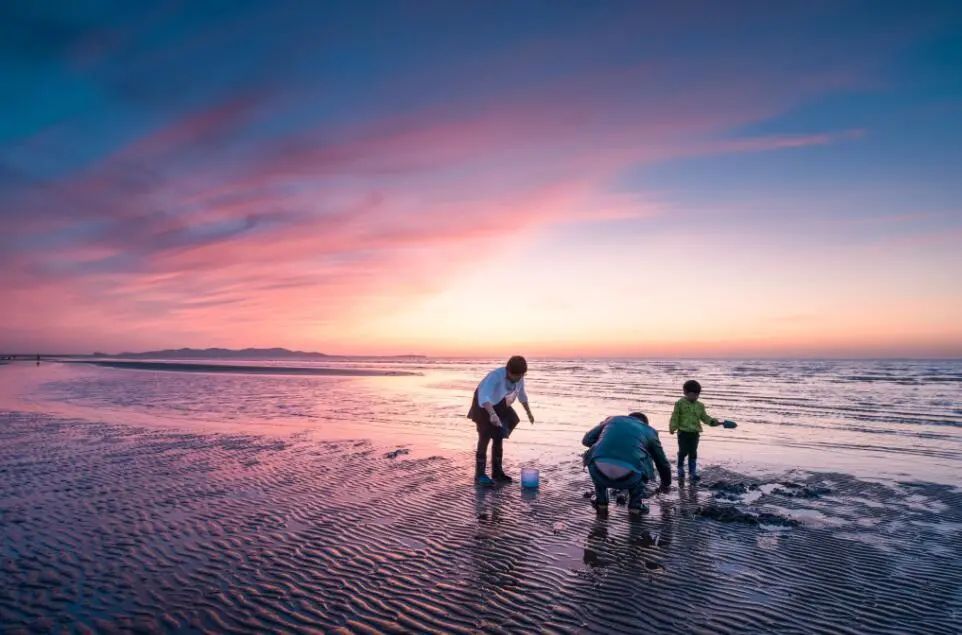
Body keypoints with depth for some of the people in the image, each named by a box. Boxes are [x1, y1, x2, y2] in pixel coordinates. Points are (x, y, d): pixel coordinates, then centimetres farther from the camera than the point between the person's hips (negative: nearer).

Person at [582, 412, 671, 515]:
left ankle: (601, 502, 32)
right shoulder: (649, 430, 27)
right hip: (628, 477, -1)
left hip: (599, 472, 1)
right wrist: (666, 483, 57)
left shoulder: (612, 420, 29)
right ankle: (635, 504, 26)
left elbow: (586, 440, 27)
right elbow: (662, 462, 39)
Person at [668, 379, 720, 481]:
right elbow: (675, 417, -8)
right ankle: (680, 469, 22)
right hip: (683, 432, -4)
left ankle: (692, 472, 17)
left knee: (693, 453, 7)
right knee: (683, 452, 2)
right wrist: (672, 427, -14)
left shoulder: (700, 405, 8)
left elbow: (704, 417, 9)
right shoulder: (680, 403, -6)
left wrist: (712, 421, -8)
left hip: (695, 433, 4)